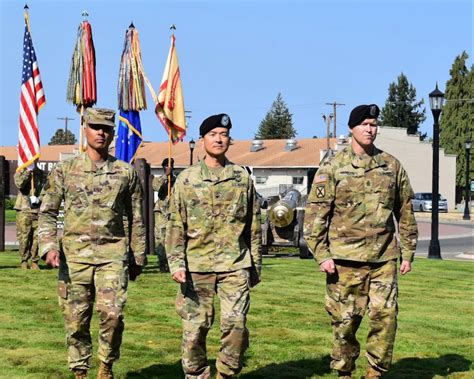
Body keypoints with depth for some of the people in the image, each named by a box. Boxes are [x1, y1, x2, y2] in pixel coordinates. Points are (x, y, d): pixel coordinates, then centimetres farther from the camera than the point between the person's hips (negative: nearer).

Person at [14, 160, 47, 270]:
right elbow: (19, 184, -12)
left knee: (37, 237, -3)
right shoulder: (20, 172, 9)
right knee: (24, 236, -4)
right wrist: (27, 171, -17)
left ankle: (35, 261, 6)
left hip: (38, 210, 1)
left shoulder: (42, 174, 13)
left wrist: (39, 198, -7)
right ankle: (24, 261, 5)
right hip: (24, 209, -1)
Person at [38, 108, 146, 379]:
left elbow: (136, 219, 12)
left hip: (113, 254, -1)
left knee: (112, 313, -14)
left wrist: (138, 257, 12)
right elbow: (47, 212, 8)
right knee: (76, 319, 4)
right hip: (74, 253, 1)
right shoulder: (65, 171, 6)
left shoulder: (126, 173, 7)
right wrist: (49, 245, -7)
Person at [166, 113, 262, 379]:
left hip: (235, 265, 0)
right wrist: (176, 263, -6)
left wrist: (256, 265, 12)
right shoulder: (187, 179, 6)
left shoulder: (243, 177, 9)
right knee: (195, 327, 2)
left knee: (236, 323, -10)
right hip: (197, 265, 0)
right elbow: (175, 225, 4)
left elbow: (254, 225, 13)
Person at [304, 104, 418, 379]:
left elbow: (405, 212, 13)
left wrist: (408, 252, 10)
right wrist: (322, 255, -9)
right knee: (345, 320, 4)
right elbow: (315, 214, -3)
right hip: (345, 258, -2)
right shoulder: (332, 168, -1)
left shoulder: (392, 166, 8)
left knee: (386, 315, -3)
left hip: (384, 257, 2)